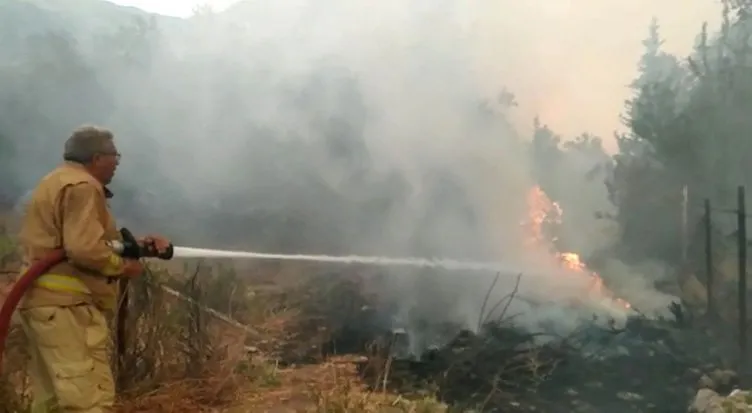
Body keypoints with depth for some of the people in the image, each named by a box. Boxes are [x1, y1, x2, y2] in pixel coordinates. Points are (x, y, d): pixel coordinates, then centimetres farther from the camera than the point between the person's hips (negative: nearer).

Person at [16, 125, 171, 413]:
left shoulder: (57, 183, 22)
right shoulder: (82, 186, -13)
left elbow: (97, 238, 22)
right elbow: (85, 248, -25)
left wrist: (138, 243, 9)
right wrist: (123, 266, -10)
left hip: (44, 302, 11)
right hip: (66, 305, -11)